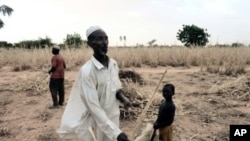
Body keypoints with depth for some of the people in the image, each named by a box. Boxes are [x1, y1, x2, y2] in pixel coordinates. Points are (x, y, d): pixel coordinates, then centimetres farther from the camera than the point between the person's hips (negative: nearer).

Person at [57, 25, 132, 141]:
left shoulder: (113, 64, -1)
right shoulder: (87, 70, -21)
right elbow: (93, 107, -22)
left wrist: (123, 98, -8)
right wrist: (116, 131, -24)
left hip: (113, 120, 6)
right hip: (95, 125, -6)